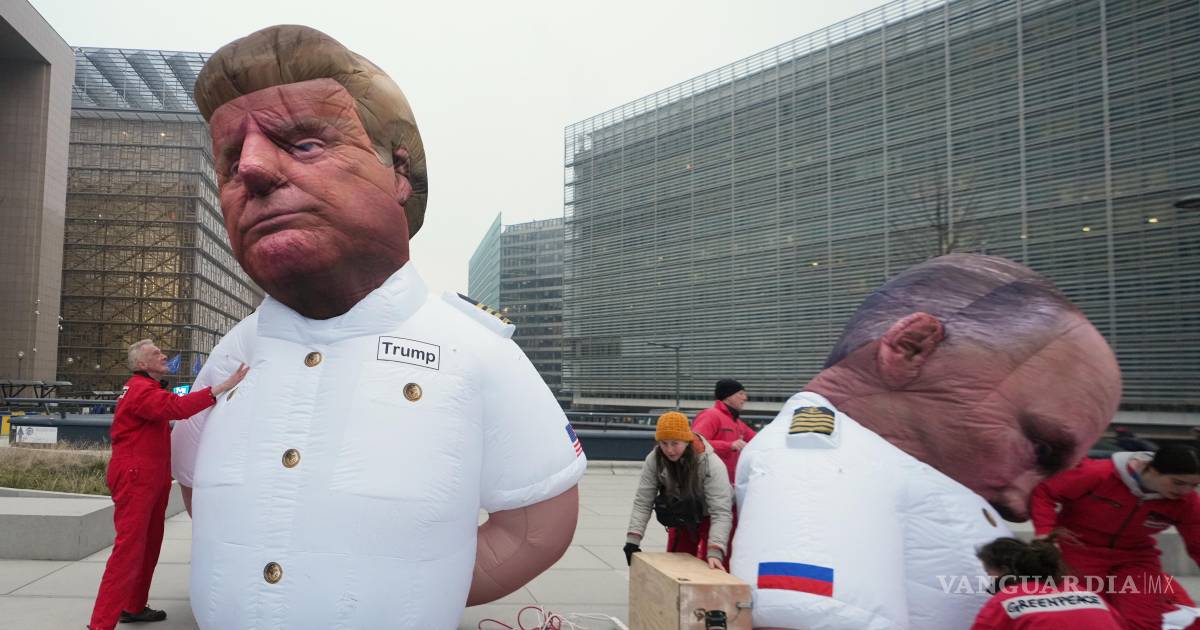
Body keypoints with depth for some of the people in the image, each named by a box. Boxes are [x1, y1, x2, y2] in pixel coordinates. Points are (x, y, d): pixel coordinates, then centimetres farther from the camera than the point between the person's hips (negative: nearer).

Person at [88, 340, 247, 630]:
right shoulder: (141, 390, -16)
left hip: (150, 479, 11)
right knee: (129, 549, -12)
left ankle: (134, 607, 28)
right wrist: (223, 387, -37)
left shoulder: (148, 388, 20)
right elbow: (177, 406, -33)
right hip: (134, 479, -11)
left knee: (149, 545, 16)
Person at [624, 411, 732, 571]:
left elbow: (720, 511, -35)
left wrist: (714, 552, -45)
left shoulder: (711, 464, -32)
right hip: (680, 521, 4)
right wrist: (632, 541, -28)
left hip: (708, 520, -4)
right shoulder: (653, 460, -21)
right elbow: (642, 503, -18)